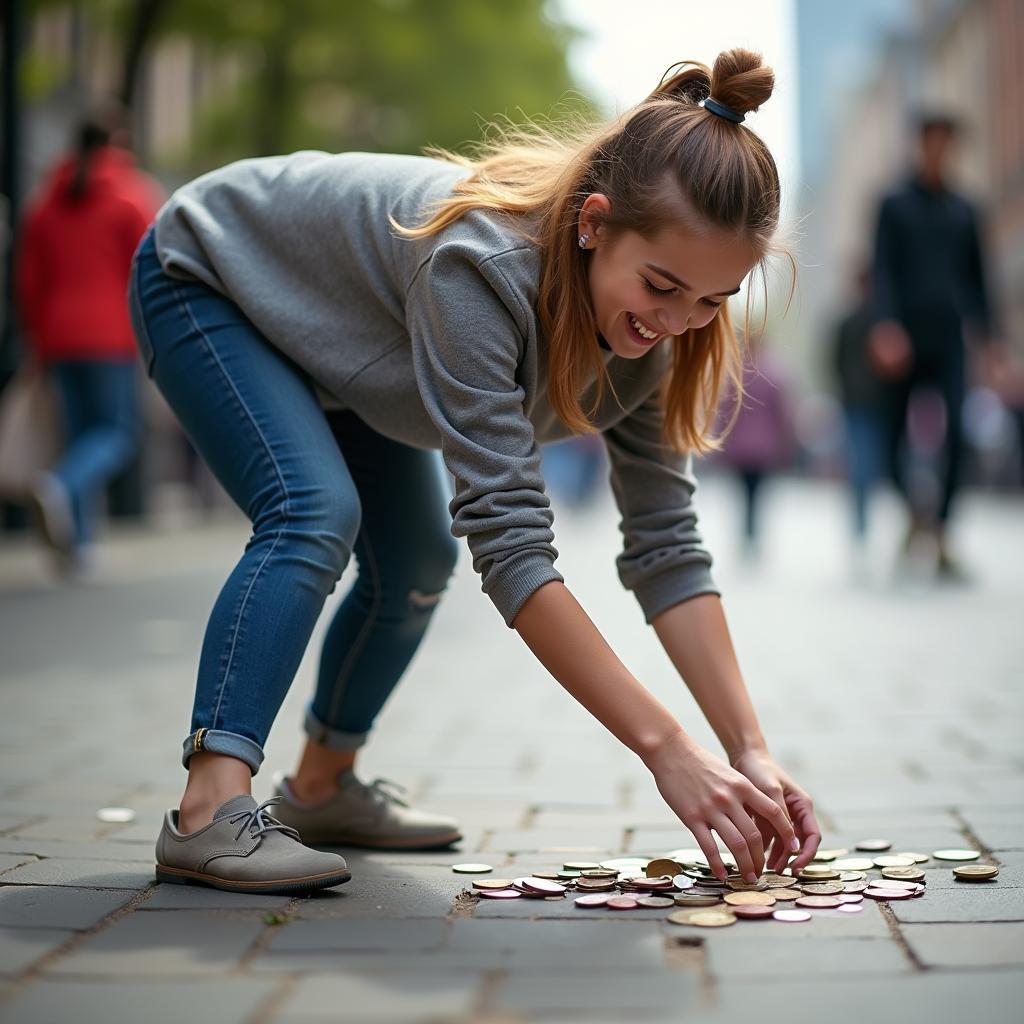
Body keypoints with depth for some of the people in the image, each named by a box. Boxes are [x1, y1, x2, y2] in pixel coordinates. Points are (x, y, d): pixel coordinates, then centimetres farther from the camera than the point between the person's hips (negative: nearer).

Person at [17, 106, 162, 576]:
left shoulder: (47, 199, 13)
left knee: (82, 434, 11)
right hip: (113, 336, -5)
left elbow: (30, 280, 12)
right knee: (118, 433, -1)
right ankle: (63, 487, -30)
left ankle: (76, 546, 4)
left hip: (60, 338, 5)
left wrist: (39, 341, 19)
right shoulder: (135, 195, -1)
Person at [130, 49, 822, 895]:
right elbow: (511, 539, -46)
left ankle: (321, 786, 24)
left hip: (336, 351, 7)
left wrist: (751, 753, -27)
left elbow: (666, 547, -19)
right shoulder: (480, 266, -44)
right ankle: (210, 811, -28)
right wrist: (668, 751, -47)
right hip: (208, 278, -7)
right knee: (315, 513, -29)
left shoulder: (655, 325, -21)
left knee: (418, 562, 5)